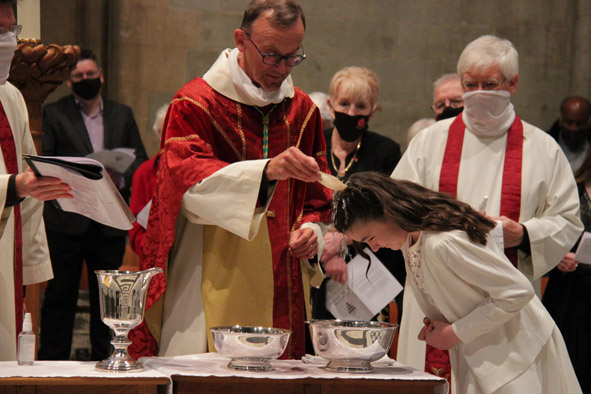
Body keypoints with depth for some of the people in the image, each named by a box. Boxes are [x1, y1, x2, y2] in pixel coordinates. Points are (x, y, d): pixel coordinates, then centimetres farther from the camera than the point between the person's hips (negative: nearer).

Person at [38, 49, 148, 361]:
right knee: (60, 296, -1)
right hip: (66, 221, -3)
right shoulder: (53, 114, 5)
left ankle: (104, 361, 16)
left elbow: (141, 161, 11)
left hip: (110, 224, 3)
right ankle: (52, 363, 5)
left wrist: (120, 178, -10)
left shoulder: (122, 115, 15)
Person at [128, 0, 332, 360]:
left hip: (282, 287, 5)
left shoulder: (303, 110, 14)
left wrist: (312, 227, 1)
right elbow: (189, 181, -20)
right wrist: (267, 170, -34)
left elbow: (318, 194, 24)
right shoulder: (195, 103, -4)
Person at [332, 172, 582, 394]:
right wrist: (436, 324, -2)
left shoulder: (444, 244, -26)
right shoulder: (410, 240, 4)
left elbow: (517, 291, -24)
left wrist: (455, 332, -17)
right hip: (475, 356, 9)